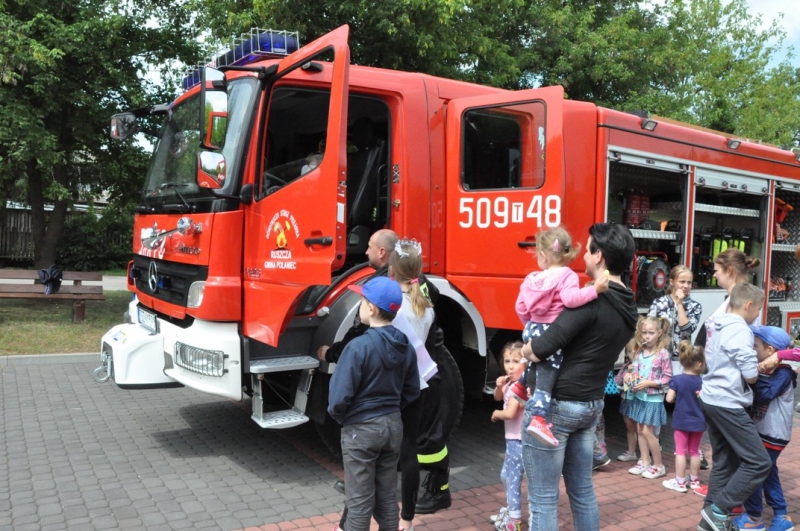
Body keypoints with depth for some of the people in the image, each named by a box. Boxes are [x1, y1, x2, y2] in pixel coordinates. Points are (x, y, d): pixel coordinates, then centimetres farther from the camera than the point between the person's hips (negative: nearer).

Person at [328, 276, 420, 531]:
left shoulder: (359, 346, -22)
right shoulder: (406, 346, 0)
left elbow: (339, 396, -20)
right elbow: (412, 391, 10)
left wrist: (339, 417, -1)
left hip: (361, 430, -6)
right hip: (393, 426, 6)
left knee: (360, 502, 5)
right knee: (388, 498, 17)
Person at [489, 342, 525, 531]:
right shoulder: (512, 383, 6)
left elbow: (509, 414, -29)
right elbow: (498, 397, 20)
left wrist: (496, 414, -8)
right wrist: (499, 386, -2)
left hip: (518, 440, -10)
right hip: (513, 439, 10)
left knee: (513, 479, -1)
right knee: (506, 475, 24)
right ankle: (510, 510, 40)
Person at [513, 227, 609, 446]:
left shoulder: (532, 278, 9)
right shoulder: (567, 275, -10)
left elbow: (520, 308, 13)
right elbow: (570, 298, -30)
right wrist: (594, 289, -28)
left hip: (532, 330, 7)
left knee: (538, 361, 35)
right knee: (547, 375, -8)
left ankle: (521, 386, 49)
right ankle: (539, 420, -16)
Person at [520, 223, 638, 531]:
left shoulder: (592, 299, -21)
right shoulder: (629, 308, 7)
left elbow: (541, 350, -28)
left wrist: (525, 349, -6)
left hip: (554, 405, -9)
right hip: (591, 404, 9)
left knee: (543, 499, 3)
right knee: (582, 491, 22)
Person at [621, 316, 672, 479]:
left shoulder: (663, 354, -14)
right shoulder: (638, 352, 2)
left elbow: (667, 378, -12)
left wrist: (648, 383, -21)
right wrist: (628, 376, -8)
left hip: (653, 398, -6)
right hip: (639, 396, 6)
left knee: (647, 432, -3)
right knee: (640, 430, 11)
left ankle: (658, 466, 13)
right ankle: (645, 463, 23)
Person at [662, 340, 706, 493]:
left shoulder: (677, 379, -12)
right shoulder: (702, 381, -8)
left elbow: (669, 399, -13)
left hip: (681, 421, -2)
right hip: (698, 422, 2)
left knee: (681, 451, 4)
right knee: (694, 451, 15)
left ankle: (680, 482, 7)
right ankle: (694, 480, 25)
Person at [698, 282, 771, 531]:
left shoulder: (716, 324, 11)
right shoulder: (739, 329, -16)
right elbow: (750, 375, -18)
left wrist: (754, 365, 10)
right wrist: (757, 369, 3)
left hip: (710, 399, 9)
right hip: (728, 404, -9)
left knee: (724, 462, 15)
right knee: (759, 462, -2)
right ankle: (719, 510, -1)